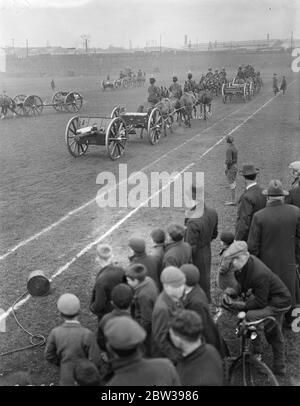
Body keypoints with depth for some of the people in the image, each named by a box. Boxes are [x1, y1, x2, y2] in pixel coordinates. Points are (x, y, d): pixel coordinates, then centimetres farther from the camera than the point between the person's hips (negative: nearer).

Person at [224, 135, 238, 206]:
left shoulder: (229, 149, -18)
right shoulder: (234, 148, 11)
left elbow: (229, 160, -23)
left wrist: (226, 168, -15)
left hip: (230, 167, -9)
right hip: (235, 166, 9)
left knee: (232, 184, -5)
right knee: (233, 183, 14)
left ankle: (233, 201, -2)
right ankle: (232, 200, 20)